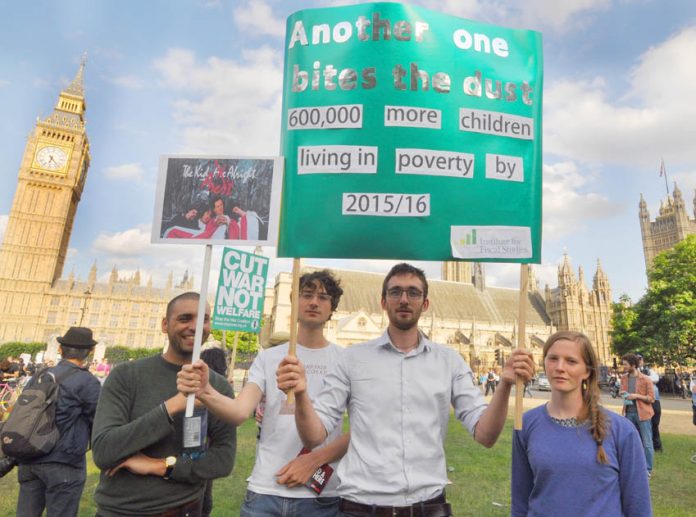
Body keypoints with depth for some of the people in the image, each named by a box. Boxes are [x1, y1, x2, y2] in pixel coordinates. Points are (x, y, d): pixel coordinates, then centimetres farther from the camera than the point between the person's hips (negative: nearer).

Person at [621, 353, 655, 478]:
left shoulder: (645, 379, -9)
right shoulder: (624, 378, 6)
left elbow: (651, 399, -7)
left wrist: (637, 396, -19)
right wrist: (622, 393, -2)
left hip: (642, 414, -5)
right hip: (629, 413, 5)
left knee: (647, 443, 4)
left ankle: (648, 469, 15)